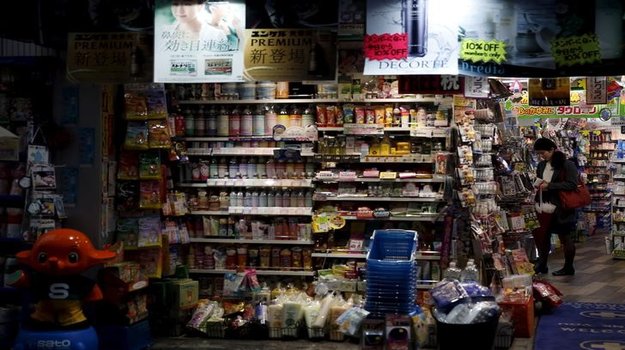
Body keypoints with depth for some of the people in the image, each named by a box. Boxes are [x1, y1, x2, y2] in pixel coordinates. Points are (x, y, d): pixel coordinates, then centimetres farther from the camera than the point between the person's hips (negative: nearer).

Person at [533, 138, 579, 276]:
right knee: (542, 236, 10)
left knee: (565, 238, 5)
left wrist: (549, 185, -23)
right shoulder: (541, 165, 10)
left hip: (562, 209, -7)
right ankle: (541, 265, 22)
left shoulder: (567, 165, -12)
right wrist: (538, 185, 0)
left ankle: (568, 267, 17)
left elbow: (572, 184, -20)